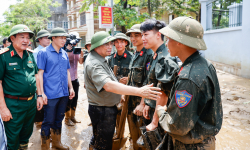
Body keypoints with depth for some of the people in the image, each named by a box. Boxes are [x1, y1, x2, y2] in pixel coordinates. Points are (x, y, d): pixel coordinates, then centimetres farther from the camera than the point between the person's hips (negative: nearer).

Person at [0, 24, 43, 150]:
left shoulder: (30, 54, 5)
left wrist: (39, 95, 10)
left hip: (32, 102, 6)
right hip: (13, 104, -5)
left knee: (27, 131, 24)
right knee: (12, 140, 10)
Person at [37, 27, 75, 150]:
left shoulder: (64, 54, 9)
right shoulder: (44, 53, -7)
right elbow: (40, 73, -9)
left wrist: (71, 88, 13)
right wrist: (42, 93, -13)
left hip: (64, 93, 6)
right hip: (51, 94, -6)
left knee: (59, 119, 18)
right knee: (48, 121, 4)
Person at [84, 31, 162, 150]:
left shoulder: (100, 59, 7)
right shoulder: (94, 64, -27)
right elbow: (108, 85, -43)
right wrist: (139, 92, -50)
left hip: (107, 108, 10)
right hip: (102, 110, -10)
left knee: (97, 138, 30)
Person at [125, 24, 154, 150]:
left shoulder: (149, 54, -15)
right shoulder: (134, 55, 12)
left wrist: (142, 103, -21)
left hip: (142, 100, -8)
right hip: (132, 98, 8)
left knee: (142, 133, 3)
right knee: (133, 131, 19)